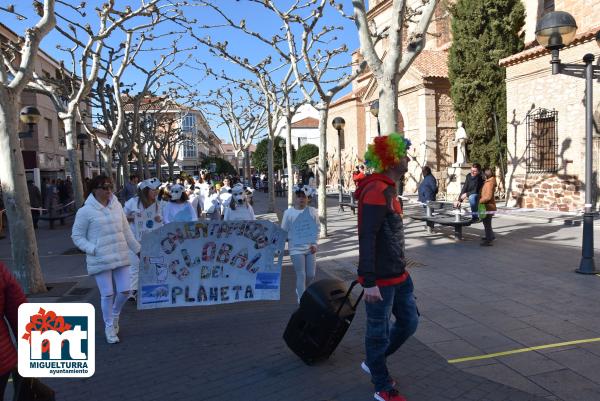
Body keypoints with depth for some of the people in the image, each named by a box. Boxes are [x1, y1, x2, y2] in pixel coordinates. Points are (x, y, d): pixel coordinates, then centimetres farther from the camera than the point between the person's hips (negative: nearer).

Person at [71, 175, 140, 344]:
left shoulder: (116, 205, 6)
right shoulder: (85, 211, -8)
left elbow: (126, 231, 13)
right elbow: (77, 236, -3)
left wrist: (138, 249, 14)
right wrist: (93, 249, -15)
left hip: (120, 257, 4)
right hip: (100, 260, -4)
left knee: (125, 290, 4)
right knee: (107, 294, 2)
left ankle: (115, 314, 35)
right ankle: (109, 327, 23)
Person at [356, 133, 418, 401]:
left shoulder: (388, 189, 13)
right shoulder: (376, 191, -20)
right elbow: (366, 238, -25)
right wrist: (369, 282, -26)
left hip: (398, 274, 10)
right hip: (380, 279, -10)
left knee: (408, 322, 19)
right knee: (379, 332, 7)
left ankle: (373, 363, 38)